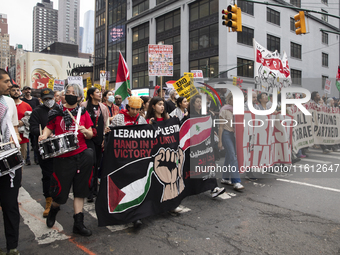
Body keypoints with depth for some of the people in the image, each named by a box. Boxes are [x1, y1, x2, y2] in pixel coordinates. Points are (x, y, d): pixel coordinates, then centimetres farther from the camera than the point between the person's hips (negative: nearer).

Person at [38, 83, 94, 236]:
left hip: (80, 154, 2)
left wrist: (86, 131, -13)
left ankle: (78, 224, 18)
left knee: (79, 191, 6)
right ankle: (54, 209, 41)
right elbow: (49, 127, 7)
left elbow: (90, 135, 8)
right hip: (62, 157, -1)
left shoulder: (83, 113, 8)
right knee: (60, 191, 5)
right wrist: (44, 136, -13)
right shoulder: (57, 112, 4)